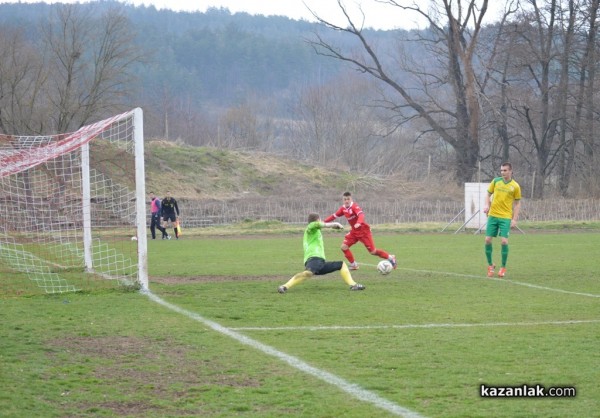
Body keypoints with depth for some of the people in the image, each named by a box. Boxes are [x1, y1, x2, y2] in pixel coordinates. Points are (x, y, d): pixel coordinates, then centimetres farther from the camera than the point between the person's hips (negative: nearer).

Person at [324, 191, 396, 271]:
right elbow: (334, 216, 11)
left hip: (363, 230, -7)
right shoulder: (343, 208, 0)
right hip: (354, 231, 7)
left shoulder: (354, 206, -22)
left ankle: (390, 258, 12)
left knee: (373, 251, -7)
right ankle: (353, 265, 9)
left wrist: (358, 223, -58)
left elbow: (361, 214, -39)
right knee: (344, 247, -4)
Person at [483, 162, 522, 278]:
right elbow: (488, 194, 14)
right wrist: (487, 205, -6)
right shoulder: (496, 181, 5)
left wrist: (514, 219, -4)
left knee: (504, 241, -12)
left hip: (506, 217, -2)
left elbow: (517, 203, 4)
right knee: (488, 240, -3)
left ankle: (503, 267, 4)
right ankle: (490, 265, 15)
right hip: (493, 215, 3)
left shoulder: (515, 186, -1)